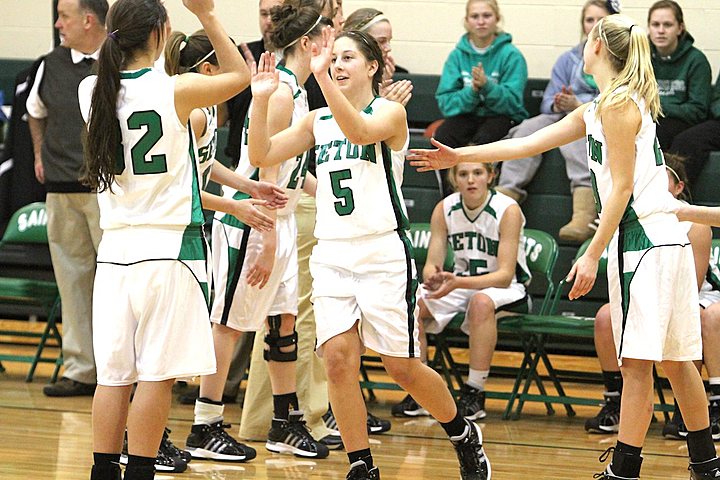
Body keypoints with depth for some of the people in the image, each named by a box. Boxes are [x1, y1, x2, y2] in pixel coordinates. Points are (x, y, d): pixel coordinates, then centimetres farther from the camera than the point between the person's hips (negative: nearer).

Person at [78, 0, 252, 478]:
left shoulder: (92, 91, 2)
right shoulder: (176, 90, -10)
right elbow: (240, 76, 7)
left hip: (115, 247, 5)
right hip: (168, 246, -5)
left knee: (114, 372, 8)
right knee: (157, 372, -2)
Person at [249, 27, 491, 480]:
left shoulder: (390, 112, -4)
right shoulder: (318, 121, 12)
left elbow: (359, 132, -26)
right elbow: (262, 155, 5)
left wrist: (323, 78, -36)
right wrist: (261, 99, -9)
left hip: (382, 252, -5)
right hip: (331, 252, 5)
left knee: (404, 367, 0)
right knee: (339, 358, -9)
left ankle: (464, 434, 24)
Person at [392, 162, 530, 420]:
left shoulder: (508, 210, -19)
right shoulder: (444, 210, -6)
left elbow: (505, 275, -25)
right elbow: (431, 265, -8)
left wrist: (457, 282, -39)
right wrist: (433, 278, -34)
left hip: (508, 291, -5)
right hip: (461, 286, 5)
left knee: (481, 301, -38)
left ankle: (474, 392, -29)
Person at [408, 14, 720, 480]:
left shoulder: (617, 102, -9)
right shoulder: (596, 111, 20)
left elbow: (622, 187, -14)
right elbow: (529, 143, 25)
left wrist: (592, 255, -15)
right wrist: (459, 156, 27)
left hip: (644, 238, -10)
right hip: (663, 237, 10)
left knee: (637, 361, -11)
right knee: (675, 360, 15)